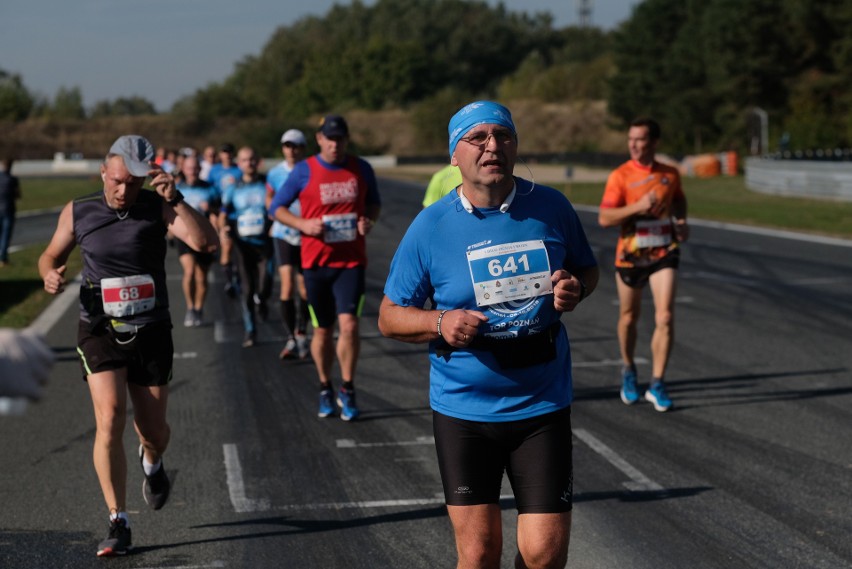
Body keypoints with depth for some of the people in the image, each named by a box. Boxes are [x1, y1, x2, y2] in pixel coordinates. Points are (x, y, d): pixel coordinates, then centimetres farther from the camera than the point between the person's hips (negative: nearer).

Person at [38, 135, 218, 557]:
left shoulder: (157, 208, -6)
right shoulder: (78, 213, -2)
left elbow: (206, 242, -21)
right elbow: (51, 255, 14)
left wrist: (175, 200, -31)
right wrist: (50, 273, -9)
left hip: (151, 332, 0)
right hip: (100, 331, 0)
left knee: (153, 430, 9)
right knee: (110, 418, -18)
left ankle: (151, 462, 49)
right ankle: (118, 525, -13)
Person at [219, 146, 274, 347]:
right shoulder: (232, 189, 7)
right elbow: (223, 214, 7)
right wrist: (225, 225, -14)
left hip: (265, 242, -1)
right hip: (244, 243, 1)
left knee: (264, 287, -14)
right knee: (247, 289, 1)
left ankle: (261, 300, 23)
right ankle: (250, 331, 13)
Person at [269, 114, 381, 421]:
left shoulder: (361, 169, 3)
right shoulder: (304, 171, -3)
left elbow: (374, 202, 18)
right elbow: (277, 206, 4)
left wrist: (369, 220, -4)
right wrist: (303, 224, -13)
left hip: (351, 260, 0)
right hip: (316, 261, 0)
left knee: (348, 323, -13)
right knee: (322, 329, 8)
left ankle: (347, 391, 2)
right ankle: (325, 389, 27)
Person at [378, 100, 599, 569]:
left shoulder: (551, 208, 1)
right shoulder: (430, 226, -3)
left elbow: (588, 269, 16)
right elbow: (389, 316, 3)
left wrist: (575, 289, -7)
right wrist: (439, 323, -17)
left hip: (542, 406, 1)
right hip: (463, 409, -1)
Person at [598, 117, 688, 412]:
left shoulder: (670, 173, 3)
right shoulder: (620, 176, -8)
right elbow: (604, 218, -15)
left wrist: (681, 221, 3)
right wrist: (638, 206, -27)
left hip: (664, 253, 1)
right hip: (630, 255, -1)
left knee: (665, 317, -12)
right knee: (629, 318, 14)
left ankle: (657, 384, -5)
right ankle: (628, 371, 39)